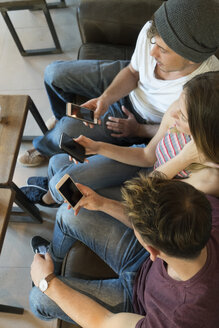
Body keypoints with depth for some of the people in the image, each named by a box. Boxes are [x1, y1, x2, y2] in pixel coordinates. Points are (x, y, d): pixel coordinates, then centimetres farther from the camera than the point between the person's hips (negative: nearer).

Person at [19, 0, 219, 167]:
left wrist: (139, 130, -15)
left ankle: (44, 148, 26)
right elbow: (132, 72, -7)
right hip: (125, 82, 5)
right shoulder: (151, 31, -28)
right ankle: (64, 116, 35)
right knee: (55, 73, 0)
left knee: (66, 133, -15)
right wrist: (105, 99, -23)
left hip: (143, 119, -4)